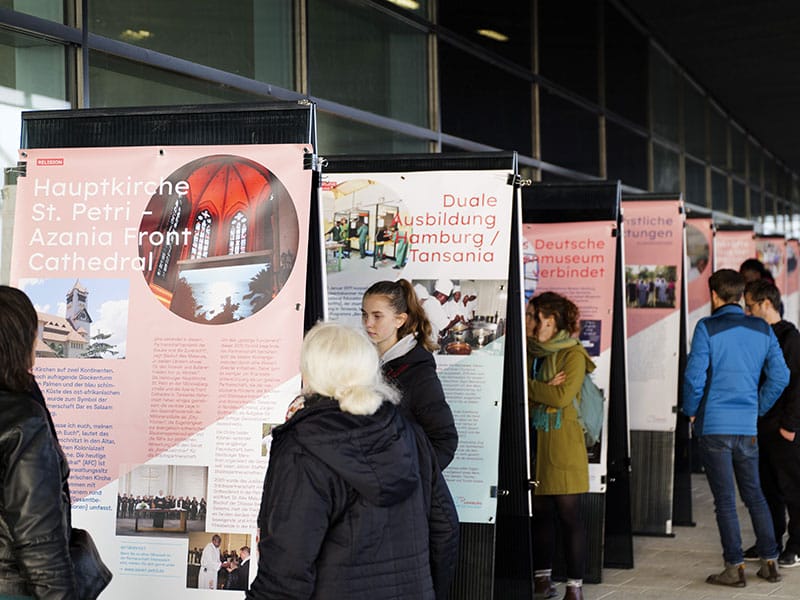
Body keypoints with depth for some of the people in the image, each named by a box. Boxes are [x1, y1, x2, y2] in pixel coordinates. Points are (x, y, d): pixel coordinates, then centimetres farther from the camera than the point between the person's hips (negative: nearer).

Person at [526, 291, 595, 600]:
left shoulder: (573, 354, -4)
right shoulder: (529, 353, 14)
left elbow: (563, 395, -16)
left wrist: (529, 387, -6)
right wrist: (546, 390, -11)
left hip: (564, 447, -5)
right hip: (535, 444, 5)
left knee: (569, 515, -3)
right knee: (540, 513, 9)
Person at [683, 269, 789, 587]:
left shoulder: (707, 328, -10)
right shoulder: (762, 329, 6)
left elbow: (694, 376, -14)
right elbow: (780, 376, 5)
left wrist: (691, 411, 2)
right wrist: (757, 409, 15)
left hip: (714, 426, -4)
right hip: (747, 428, 4)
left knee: (725, 500, 0)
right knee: (754, 495, 16)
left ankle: (735, 567, 2)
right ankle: (770, 562, 17)